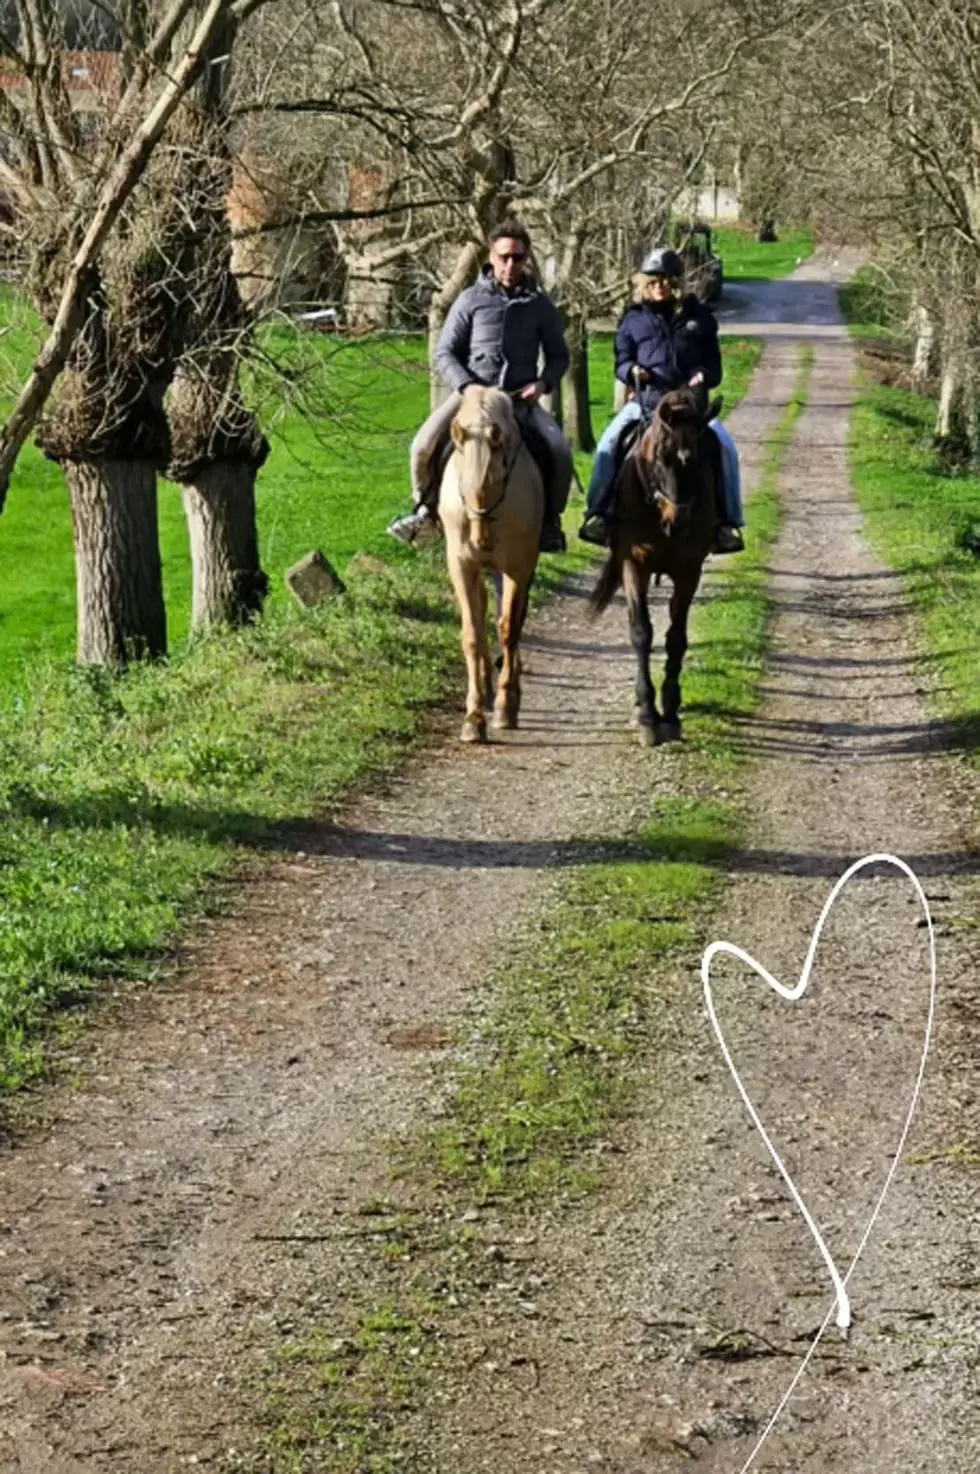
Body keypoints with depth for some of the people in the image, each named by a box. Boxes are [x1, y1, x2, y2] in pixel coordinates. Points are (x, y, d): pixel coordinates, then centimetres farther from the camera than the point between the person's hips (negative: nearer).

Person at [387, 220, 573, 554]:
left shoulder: (540, 305, 6)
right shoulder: (471, 300, 2)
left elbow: (559, 356, 13)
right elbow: (444, 354, 2)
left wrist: (544, 382, -7)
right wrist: (468, 387, -14)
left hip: (521, 397, 1)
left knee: (559, 451, -23)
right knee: (424, 446, -22)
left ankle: (549, 520, -1)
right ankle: (426, 507, 7)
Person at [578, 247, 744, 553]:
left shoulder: (699, 316, 10)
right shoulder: (634, 318, 10)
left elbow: (714, 365, 11)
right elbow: (621, 362, 11)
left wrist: (704, 376, -11)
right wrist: (632, 370, -11)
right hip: (644, 401, 0)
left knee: (725, 445, -21)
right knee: (609, 443, -23)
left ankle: (728, 522, -14)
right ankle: (597, 513, -14)